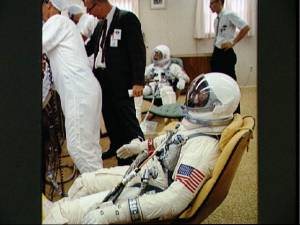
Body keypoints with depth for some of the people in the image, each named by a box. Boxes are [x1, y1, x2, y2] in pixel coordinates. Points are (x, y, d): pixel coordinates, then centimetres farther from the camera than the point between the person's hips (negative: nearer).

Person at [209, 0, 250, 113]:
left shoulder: (229, 15, -12)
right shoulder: (216, 20, 12)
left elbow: (246, 27, -19)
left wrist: (233, 42, -18)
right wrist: (215, 54, 17)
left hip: (226, 54, -9)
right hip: (217, 53, 9)